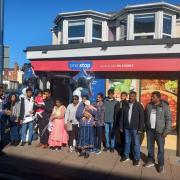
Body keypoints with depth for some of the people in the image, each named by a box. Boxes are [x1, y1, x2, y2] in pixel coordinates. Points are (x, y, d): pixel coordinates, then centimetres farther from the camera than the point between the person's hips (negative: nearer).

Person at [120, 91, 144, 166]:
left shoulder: (139, 105, -5)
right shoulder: (125, 106, 5)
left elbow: (142, 117, -7)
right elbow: (122, 117, 8)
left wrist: (140, 128, -11)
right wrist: (121, 127, 6)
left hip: (135, 128, -3)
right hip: (127, 127, 3)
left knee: (136, 143, 5)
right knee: (127, 142, 15)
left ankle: (137, 158, 18)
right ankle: (126, 156, 29)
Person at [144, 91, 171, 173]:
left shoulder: (165, 106, -8)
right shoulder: (149, 106, 4)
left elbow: (169, 119, -8)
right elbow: (145, 117, 10)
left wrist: (166, 131, -12)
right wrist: (146, 127, 7)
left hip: (160, 131, -4)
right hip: (150, 130, 4)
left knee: (161, 148, 4)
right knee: (150, 146, 14)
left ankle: (161, 164, 20)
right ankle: (151, 161, 31)